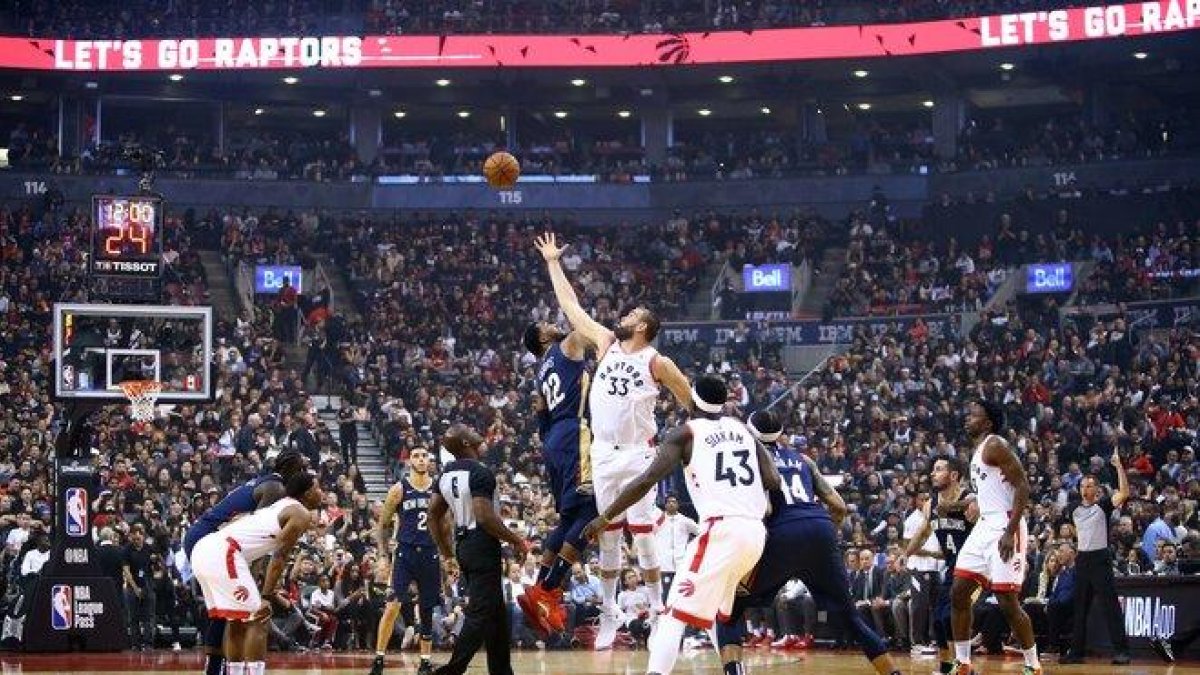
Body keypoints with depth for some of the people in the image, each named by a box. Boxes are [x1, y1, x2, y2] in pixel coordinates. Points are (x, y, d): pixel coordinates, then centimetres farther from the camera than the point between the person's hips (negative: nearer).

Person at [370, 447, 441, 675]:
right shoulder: (399, 489, -2)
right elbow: (382, 524, 4)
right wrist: (383, 555, -5)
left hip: (431, 555, 3)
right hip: (405, 553, -3)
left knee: (427, 611, 9)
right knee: (393, 605, -15)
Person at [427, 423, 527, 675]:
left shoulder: (446, 473, 10)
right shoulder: (479, 473, -17)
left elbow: (434, 516, 14)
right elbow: (485, 517, -24)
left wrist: (447, 556, 21)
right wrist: (515, 540, -11)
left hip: (464, 546, 9)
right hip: (483, 547, -9)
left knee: (496, 612, 17)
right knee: (480, 614, -8)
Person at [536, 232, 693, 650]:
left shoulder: (657, 363, -5)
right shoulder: (606, 344, 7)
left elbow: (694, 404, 3)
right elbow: (571, 307, 12)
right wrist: (553, 263, 13)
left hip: (638, 456, -4)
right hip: (603, 455, 4)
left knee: (642, 535, -6)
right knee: (608, 536, 8)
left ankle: (657, 611, 1)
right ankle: (609, 613, 15)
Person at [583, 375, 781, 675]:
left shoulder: (685, 433, 5)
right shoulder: (743, 429, 20)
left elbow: (647, 480, -5)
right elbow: (774, 482, 10)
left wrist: (605, 518, 2)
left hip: (722, 531, -6)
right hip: (756, 531, 6)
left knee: (676, 613, -7)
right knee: (722, 611, 28)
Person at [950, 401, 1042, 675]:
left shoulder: (995, 446, -11)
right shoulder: (978, 450, 18)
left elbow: (1023, 485, -19)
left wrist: (1011, 532, -25)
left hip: (1004, 528, -10)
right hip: (984, 526, 10)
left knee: (1008, 602, -8)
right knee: (959, 593, 6)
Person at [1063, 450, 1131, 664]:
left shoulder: (1103, 505, -4)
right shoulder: (1075, 511, 13)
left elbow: (1124, 493, -19)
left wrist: (1119, 466, -24)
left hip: (1100, 558, -6)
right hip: (1082, 560, 6)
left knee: (1110, 606, -10)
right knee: (1079, 607, 8)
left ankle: (1121, 650, -10)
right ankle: (1076, 651, 13)